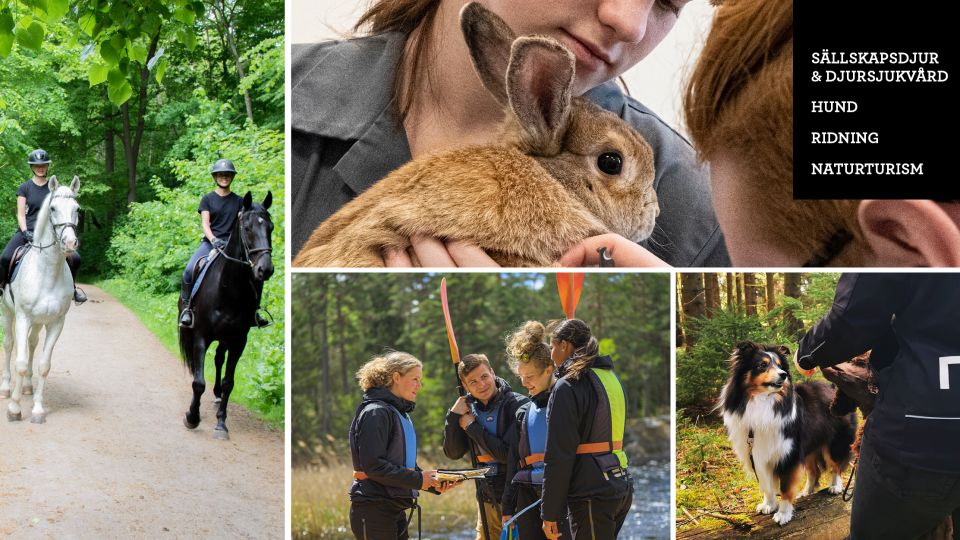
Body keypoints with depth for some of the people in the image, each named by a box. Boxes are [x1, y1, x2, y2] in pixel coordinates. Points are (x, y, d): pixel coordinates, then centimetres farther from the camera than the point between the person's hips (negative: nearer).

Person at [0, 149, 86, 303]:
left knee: (75, 258, -19)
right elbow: (21, 214, 1)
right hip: (27, 230, -1)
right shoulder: (24, 188, 6)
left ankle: (71, 286, 10)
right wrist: (26, 233, -15)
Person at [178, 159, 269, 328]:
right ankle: (186, 308, -11)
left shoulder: (239, 201, 14)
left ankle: (254, 310, -1)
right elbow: (205, 224, 0)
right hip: (210, 242, -2)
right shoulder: (207, 199, 8)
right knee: (189, 270, -28)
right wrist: (214, 240, -19)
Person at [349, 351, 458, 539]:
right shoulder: (375, 412, -12)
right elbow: (373, 465, -20)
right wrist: (418, 479, -17)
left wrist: (434, 484, 5)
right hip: (373, 511, -9)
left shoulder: (401, 414, 18)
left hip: (395, 512, 9)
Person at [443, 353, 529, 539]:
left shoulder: (518, 405, -13)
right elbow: (453, 453, 4)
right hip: (487, 500, 6)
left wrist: (472, 427, -14)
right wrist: (453, 416, -9)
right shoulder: (469, 409, 6)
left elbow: (509, 453, -20)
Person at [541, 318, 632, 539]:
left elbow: (558, 456, -13)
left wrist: (550, 513, -9)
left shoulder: (567, 386, -10)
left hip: (592, 495, -8)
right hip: (621, 487, 8)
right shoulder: (611, 378, 16)